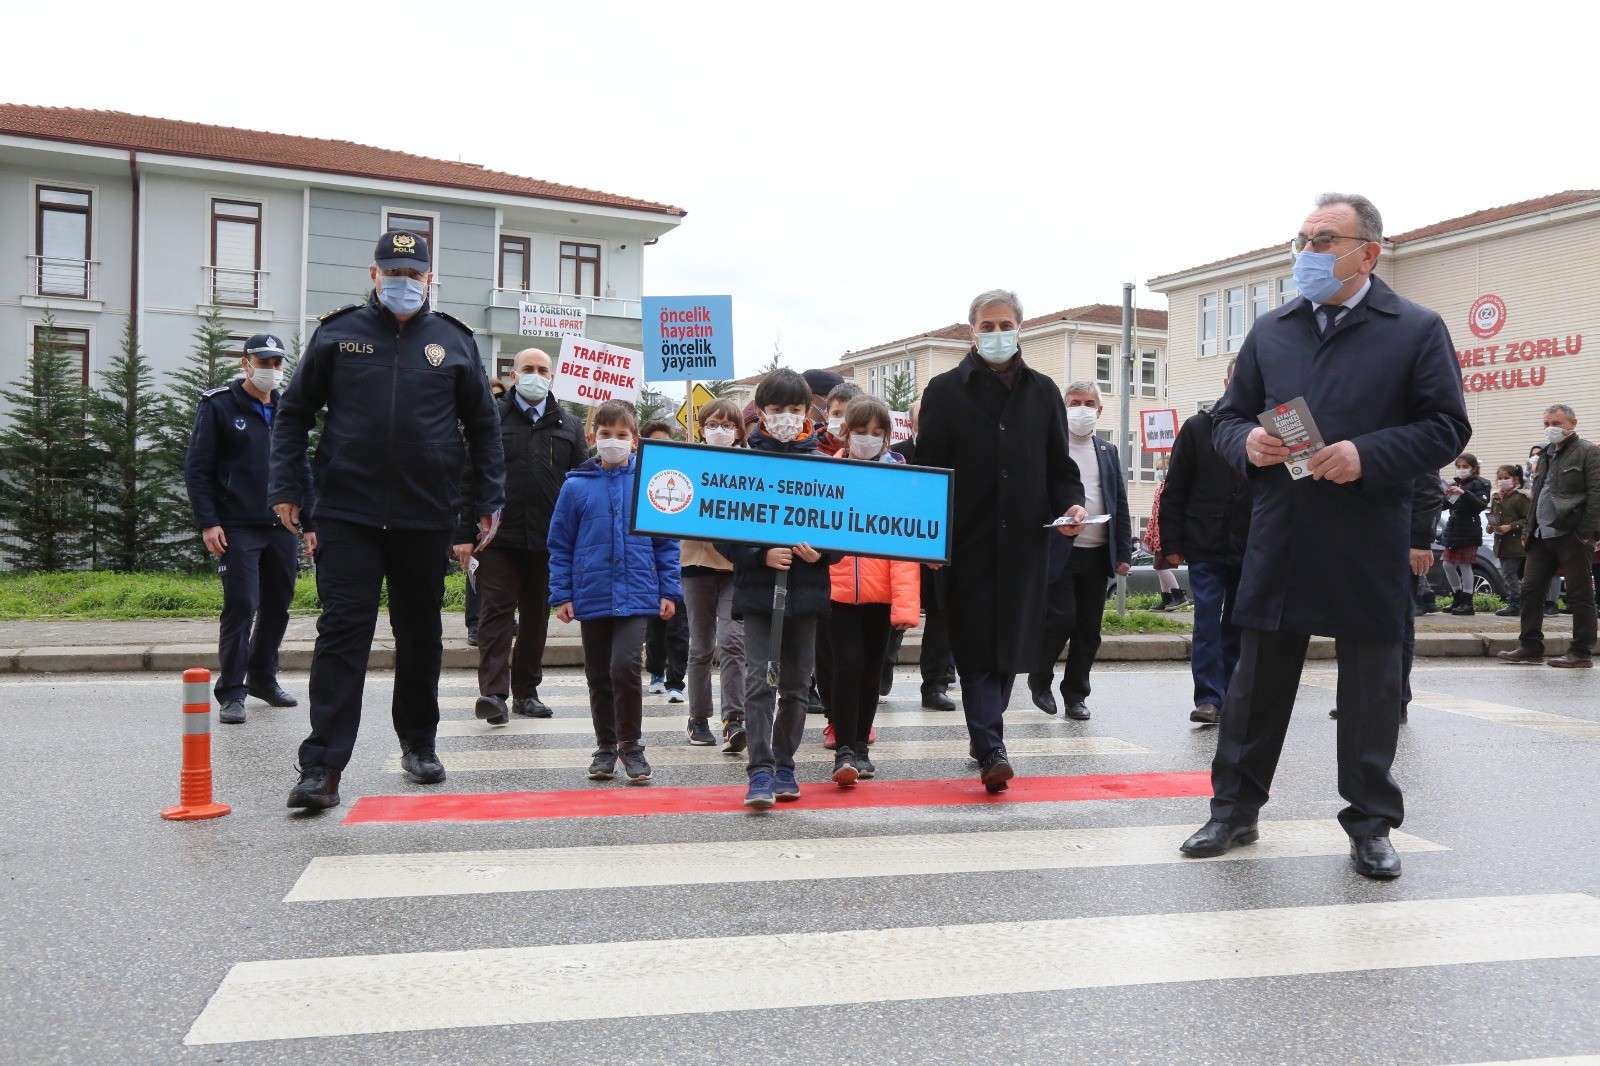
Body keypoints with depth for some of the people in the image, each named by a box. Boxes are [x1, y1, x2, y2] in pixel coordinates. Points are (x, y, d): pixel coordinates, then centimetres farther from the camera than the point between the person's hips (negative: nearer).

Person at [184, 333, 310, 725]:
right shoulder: (219, 406, -1)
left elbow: (301, 470, 20)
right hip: (237, 529, -5)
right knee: (241, 604, -9)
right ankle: (231, 693, 0)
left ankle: (262, 677, 28)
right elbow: (196, 468, -4)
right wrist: (207, 522, -12)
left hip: (280, 527, 5)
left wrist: (309, 523, 15)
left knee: (279, 603, 11)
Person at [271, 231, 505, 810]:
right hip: (347, 514, -1)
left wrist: (489, 497, 8)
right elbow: (294, 412, 10)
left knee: (421, 634, 12)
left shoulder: (454, 342, 7)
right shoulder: (338, 334, 5)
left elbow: (483, 425, 14)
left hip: (427, 518, 2)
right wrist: (286, 488, 2)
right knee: (342, 633, -7)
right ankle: (322, 767, -6)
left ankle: (419, 745, 29)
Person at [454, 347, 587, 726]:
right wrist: (465, 534, -5)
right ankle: (493, 692, -10)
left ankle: (526, 691, 18)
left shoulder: (569, 425, 12)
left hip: (548, 539, 3)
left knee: (537, 616, 9)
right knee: (497, 610, -7)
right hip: (499, 535, -3)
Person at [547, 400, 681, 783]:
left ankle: (631, 744, 3)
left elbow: (666, 541, 4)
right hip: (591, 595, 2)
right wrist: (562, 595, 0)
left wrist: (669, 590, 0)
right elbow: (560, 545, 5)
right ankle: (606, 747, 27)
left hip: (636, 593, -2)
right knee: (599, 675, 11)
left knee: (624, 666, -16)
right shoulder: (576, 486, 1)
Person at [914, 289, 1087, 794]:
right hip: (967, 540, -3)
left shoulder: (1043, 392, 14)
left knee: (1011, 645, 8)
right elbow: (927, 468, 0)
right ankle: (991, 751, -7)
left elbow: (1060, 465, 16)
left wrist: (1071, 504, -4)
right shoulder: (946, 391, 4)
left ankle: (985, 736, 24)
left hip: (1024, 541, 3)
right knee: (976, 647, -5)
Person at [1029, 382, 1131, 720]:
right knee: (1059, 620, -9)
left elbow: (1121, 505, 13)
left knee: (1088, 629, 6)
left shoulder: (1107, 452, 15)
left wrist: (1123, 552, 7)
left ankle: (1075, 695, 18)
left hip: (1097, 554, 5)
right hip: (1059, 552, -4)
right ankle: (1040, 679, 16)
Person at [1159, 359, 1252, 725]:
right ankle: (1209, 698, -3)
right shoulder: (1198, 428, 2)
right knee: (1208, 622, -5)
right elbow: (1174, 490, 1)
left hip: (1250, 551, 2)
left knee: (1237, 624, 10)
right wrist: (1171, 543, -3)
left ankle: (1226, 696, 22)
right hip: (1205, 548, -1)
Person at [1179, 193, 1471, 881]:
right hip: (1278, 545, 3)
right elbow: (1227, 416, 15)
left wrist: (1369, 456, -19)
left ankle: (1371, 824, 22)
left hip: (1370, 549, -2)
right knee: (1257, 681, 10)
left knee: (1371, 689, 8)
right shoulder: (1270, 332, 11)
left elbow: (1446, 428, -3)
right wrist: (1247, 442, -9)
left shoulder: (1417, 330, 1)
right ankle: (1235, 809, 23)